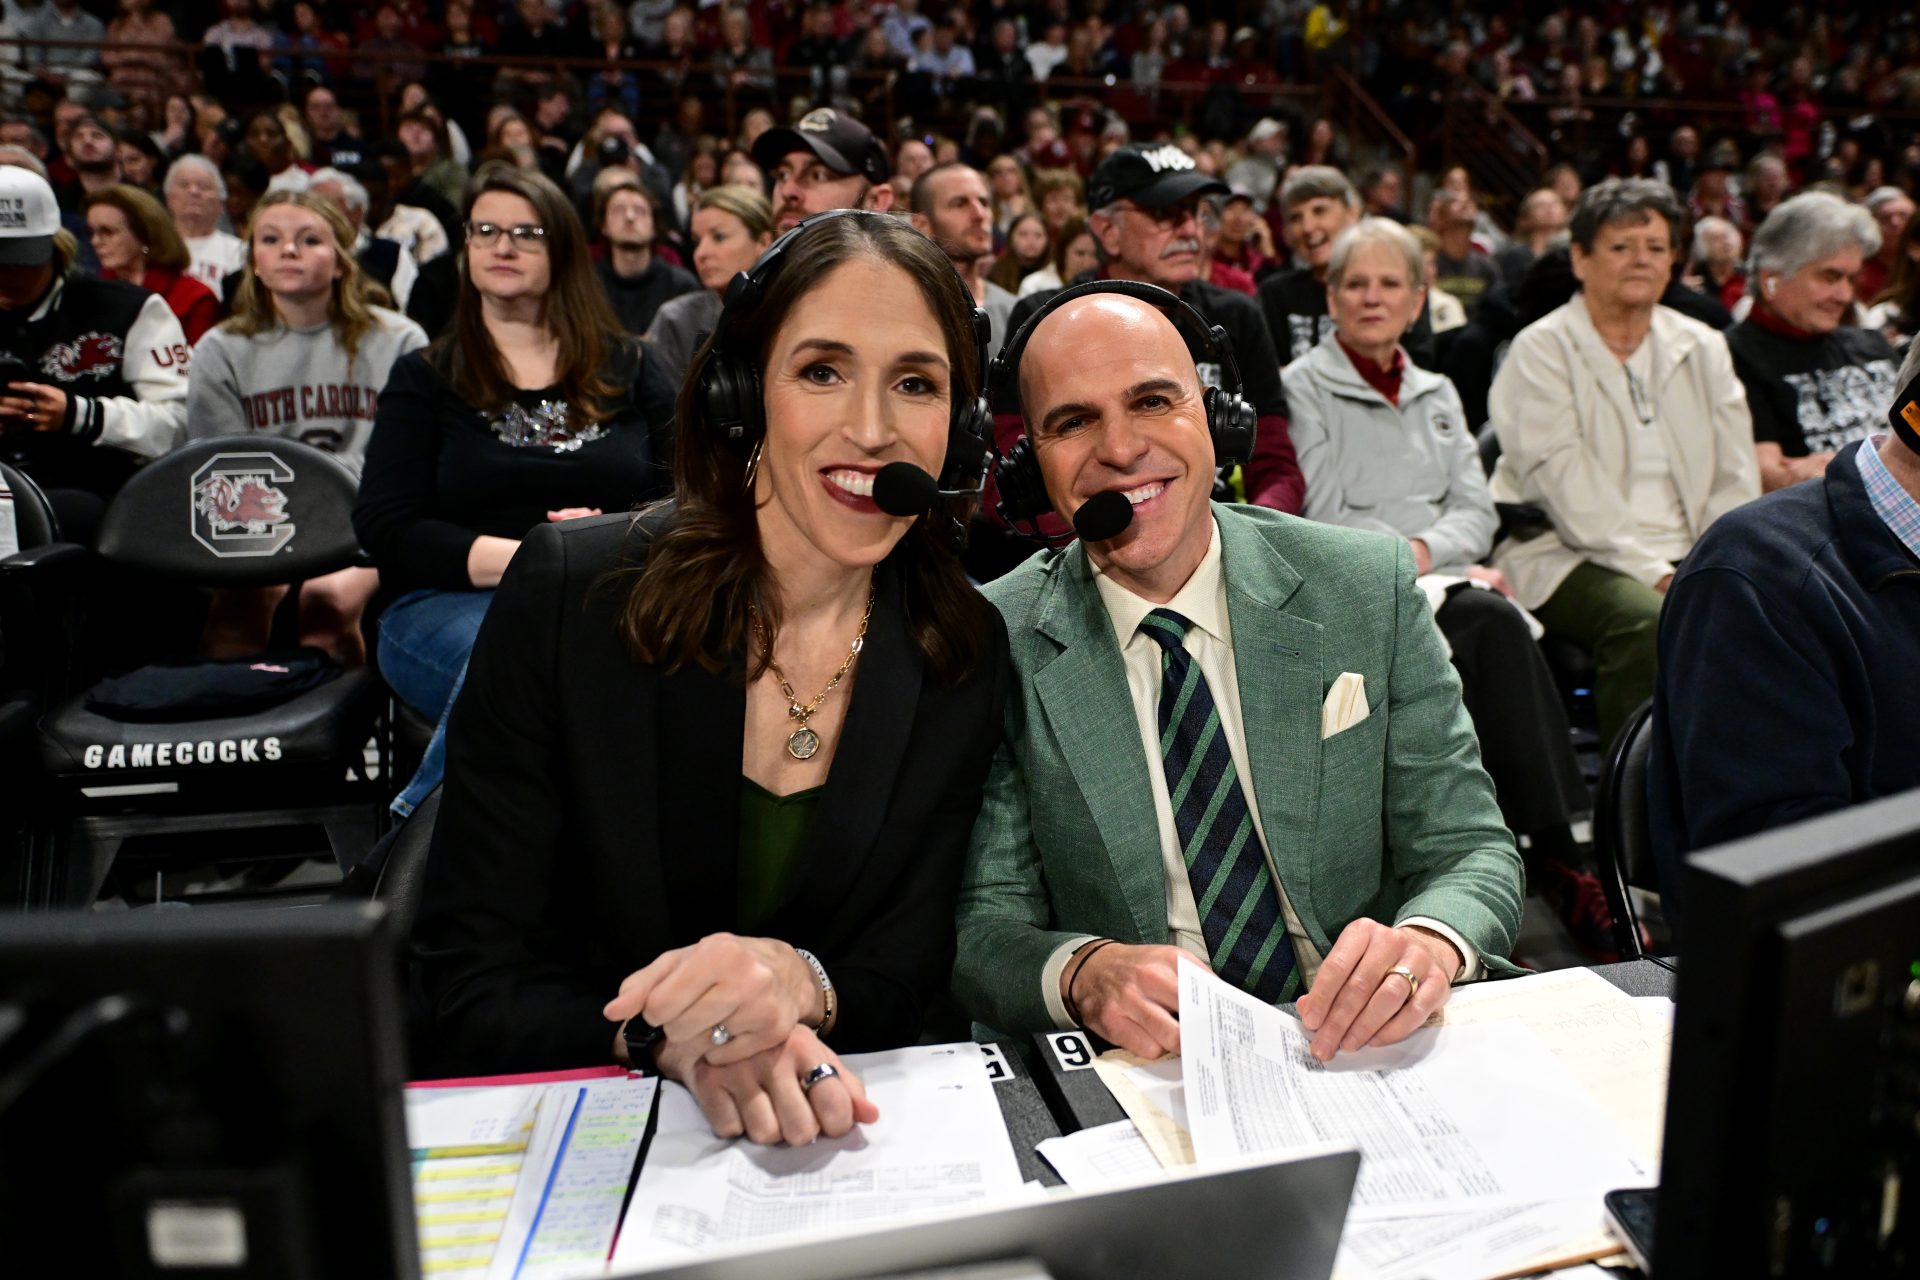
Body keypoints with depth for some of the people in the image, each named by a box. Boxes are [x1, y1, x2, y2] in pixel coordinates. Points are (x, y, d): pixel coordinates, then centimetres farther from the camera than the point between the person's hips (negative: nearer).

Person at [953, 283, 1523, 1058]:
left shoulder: (1372, 588, -2)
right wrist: (1082, 974, -28)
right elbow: (985, 922, -6)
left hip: (1369, 1052, 3)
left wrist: (1431, 944, -23)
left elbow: (1471, 850, 0)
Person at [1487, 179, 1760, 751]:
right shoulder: (1541, 350, 0)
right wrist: (1652, 573, -18)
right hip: (1572, 557, -5)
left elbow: (1735, 476, 13)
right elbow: (1564, 478, -12)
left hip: (1691, 558, 5)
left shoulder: (1703, 348, 18)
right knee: (1647, 619, -34)